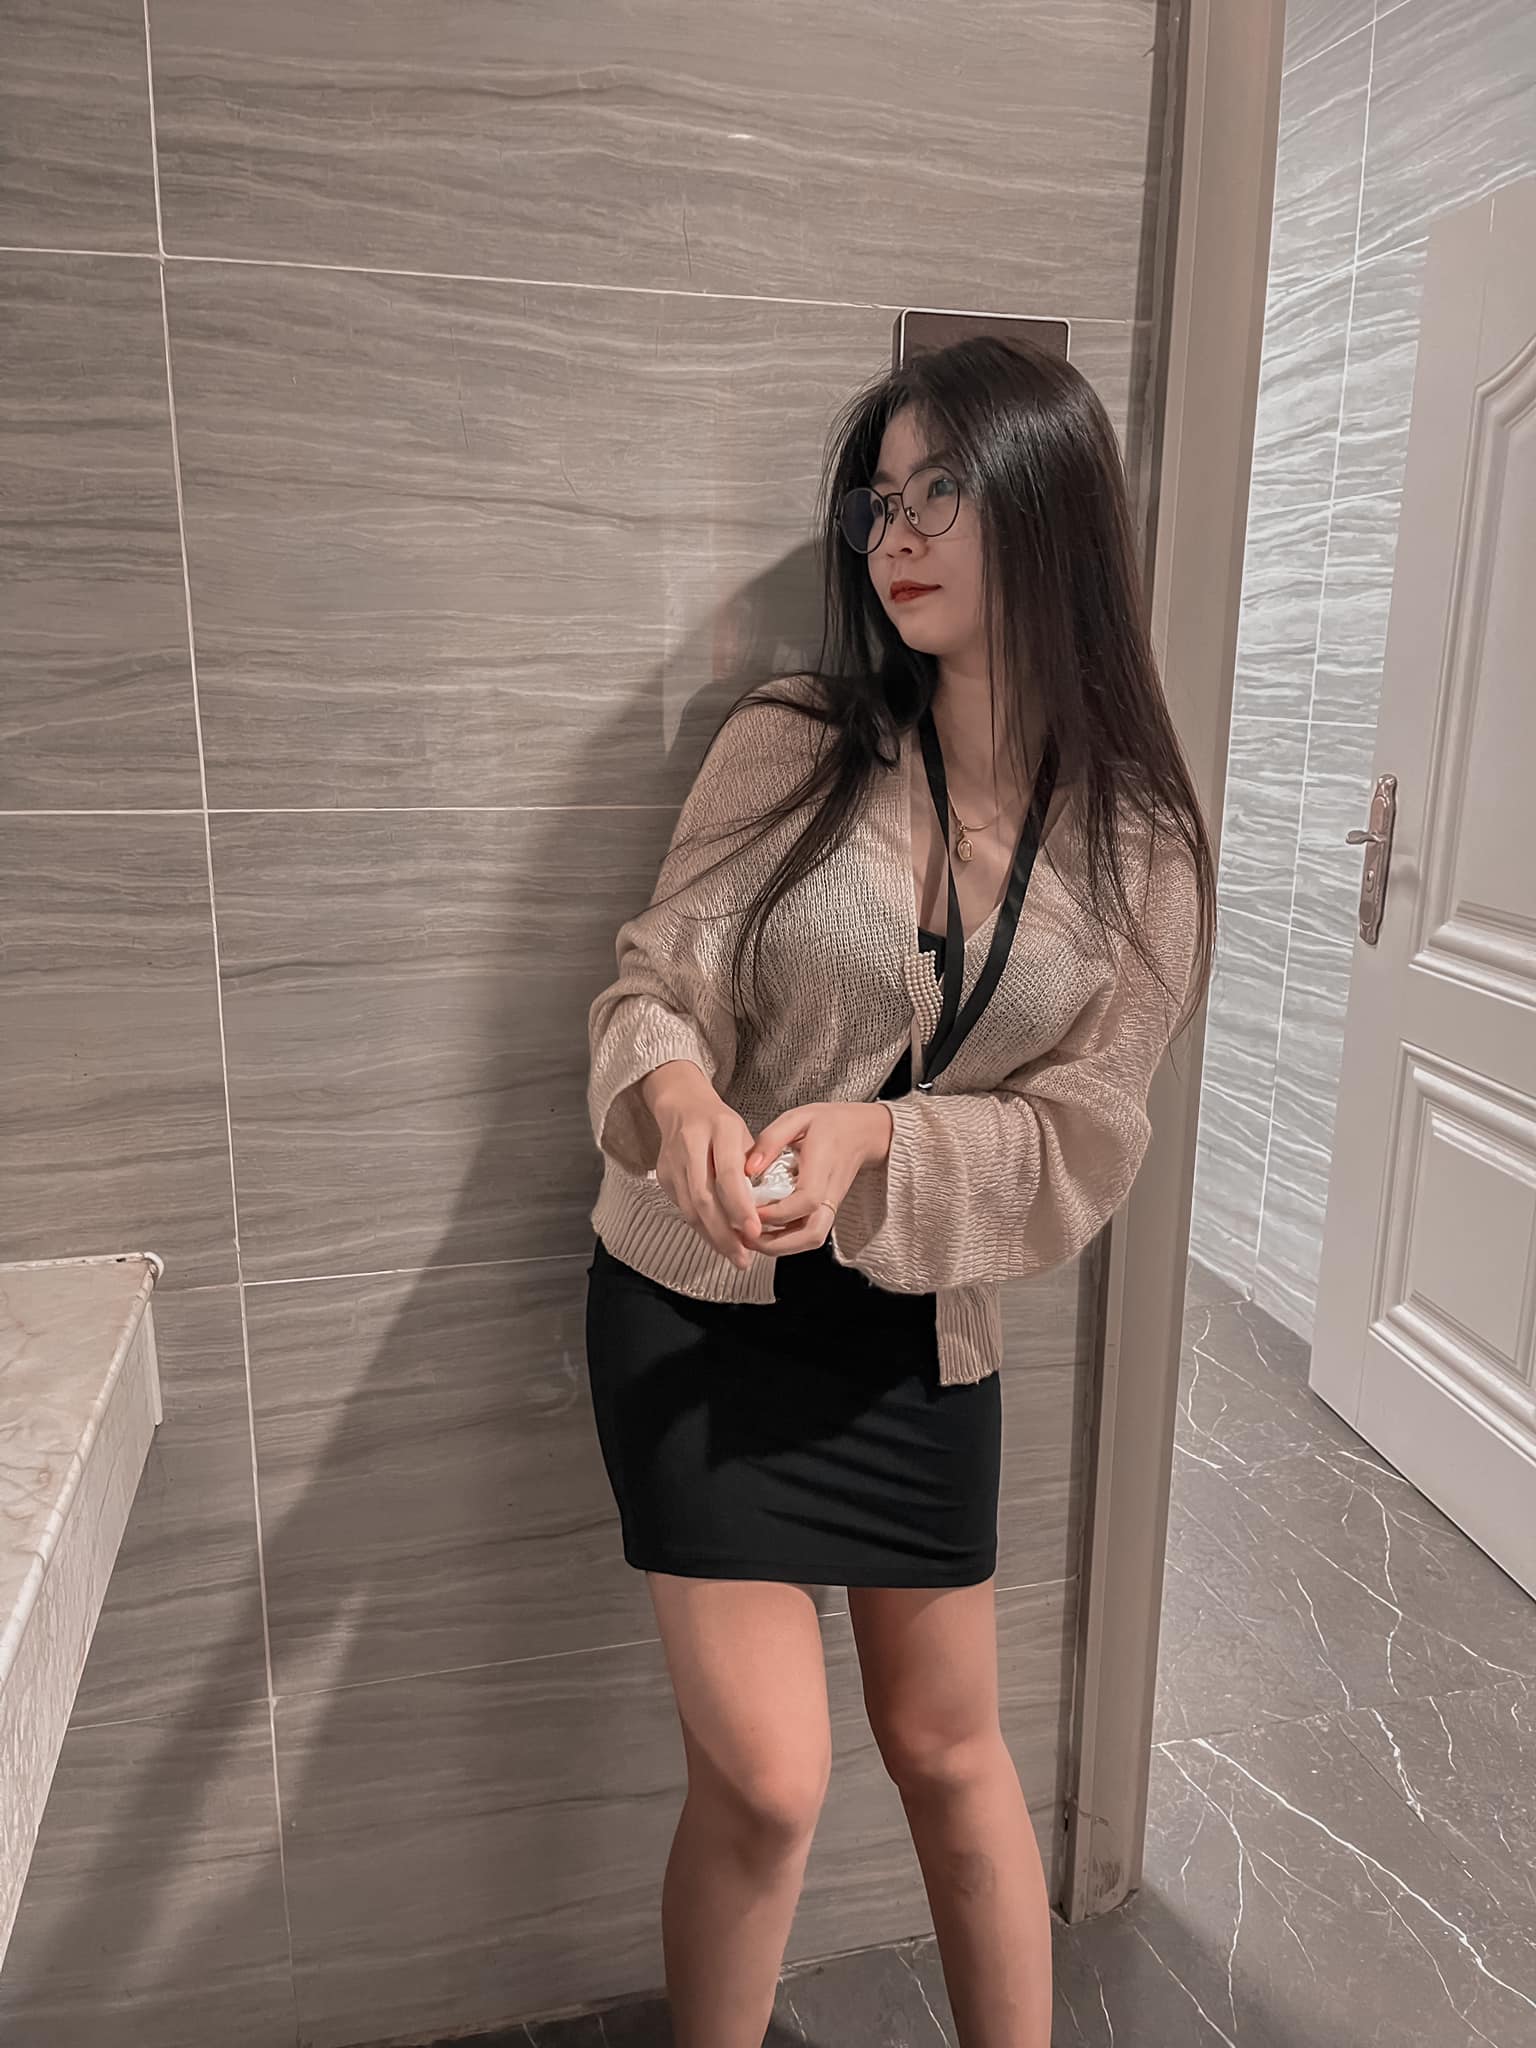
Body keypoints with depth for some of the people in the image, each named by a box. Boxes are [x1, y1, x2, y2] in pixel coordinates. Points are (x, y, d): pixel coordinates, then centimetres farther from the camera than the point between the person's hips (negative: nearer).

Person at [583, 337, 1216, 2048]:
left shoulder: (1137, 843, -4)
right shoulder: (788, 749, -9)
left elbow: (1080, 1135, -8)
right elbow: (654, 985, -9)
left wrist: (873, 1137, -25)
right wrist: (678, 1089, -32)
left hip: (921, 1330, 2)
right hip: (702, 1307, -1)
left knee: (947, 1748, 18)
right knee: (768, 1776, 1)